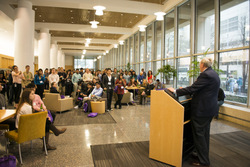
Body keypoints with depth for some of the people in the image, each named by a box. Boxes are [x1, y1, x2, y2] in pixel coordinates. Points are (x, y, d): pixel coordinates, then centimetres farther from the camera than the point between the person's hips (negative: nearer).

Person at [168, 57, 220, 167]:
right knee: (204, 133, 20)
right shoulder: (213, 74, 13)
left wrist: (176, 91, -16)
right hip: (210, 108, 10)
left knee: (199, 134, 0)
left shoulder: (205, 75, -18)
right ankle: (204, 155, 34)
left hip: (202, 109, -10)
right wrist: (184, 89, 22)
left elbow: (192, 89, -23)